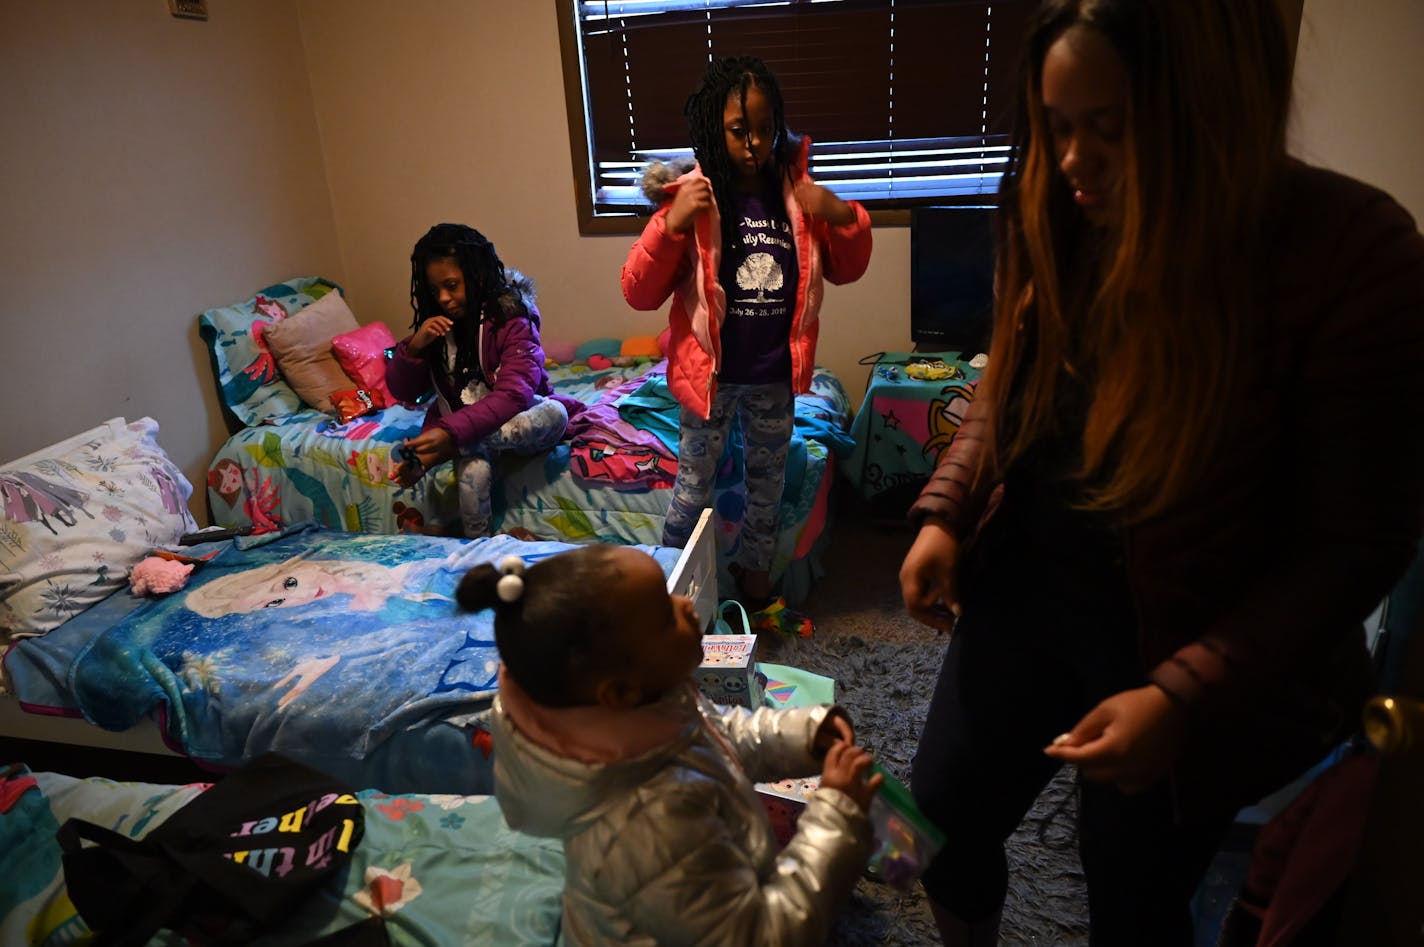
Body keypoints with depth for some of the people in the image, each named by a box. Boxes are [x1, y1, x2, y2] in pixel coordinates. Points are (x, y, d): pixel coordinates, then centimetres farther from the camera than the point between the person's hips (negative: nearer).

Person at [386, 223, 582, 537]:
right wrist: (414, 346, -18)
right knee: (474, 470, -34)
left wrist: (450, 434, -40)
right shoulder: (437, 324, 1)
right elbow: (402, 391, 3)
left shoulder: (511, 318, -15)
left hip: (518, 421, -2)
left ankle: (444, 454, -34)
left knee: (554, 414, -37)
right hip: (461, 424, 2)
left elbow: (513, 396, -28)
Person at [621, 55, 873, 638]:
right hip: (710, 374, -4)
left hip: (775, 377, 4)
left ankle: (756, 592, 40)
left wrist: (844, 218, -12)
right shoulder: (691, 197, -12)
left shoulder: (795, 193, -3)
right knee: (693, 492, 10)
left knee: (768, 486, 19)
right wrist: (672, 225, -29)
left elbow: (845, 271, 8)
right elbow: (638, 293, -15)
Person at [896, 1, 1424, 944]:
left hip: (1191, 648, -4)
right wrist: (945, 513, -7)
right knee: (939, 832, 18)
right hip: (1022, 593, 5)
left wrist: (1186, 694, -23)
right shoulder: (1059, 217, -7)